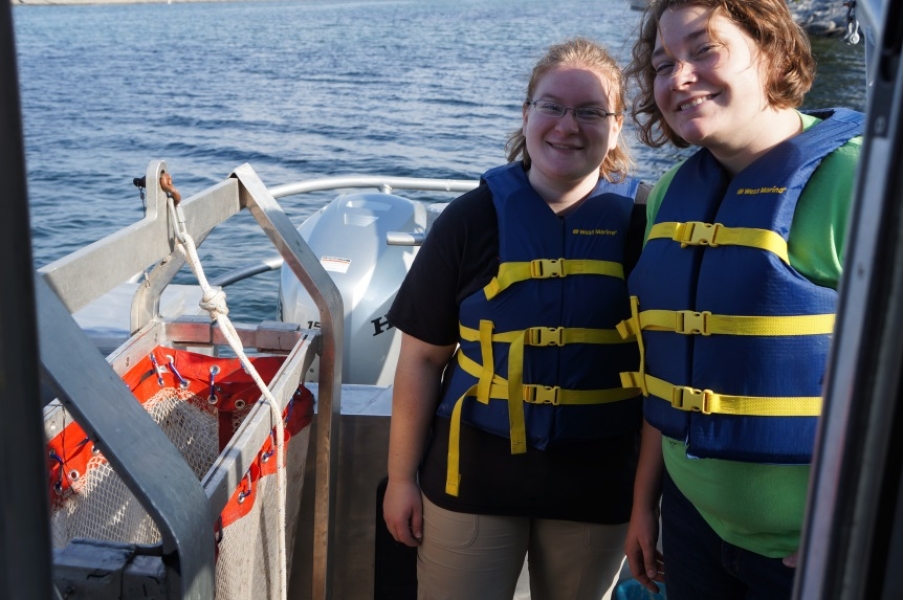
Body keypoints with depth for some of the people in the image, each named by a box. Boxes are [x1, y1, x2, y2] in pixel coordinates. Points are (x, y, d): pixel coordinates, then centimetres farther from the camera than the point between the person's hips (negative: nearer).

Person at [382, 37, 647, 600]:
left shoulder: (641, 221, -6)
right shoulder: (475, 217, -6)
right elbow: (423, 358, -2)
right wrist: (402, 477, 0)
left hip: (597, 485, 1)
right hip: (472, 476, 0)